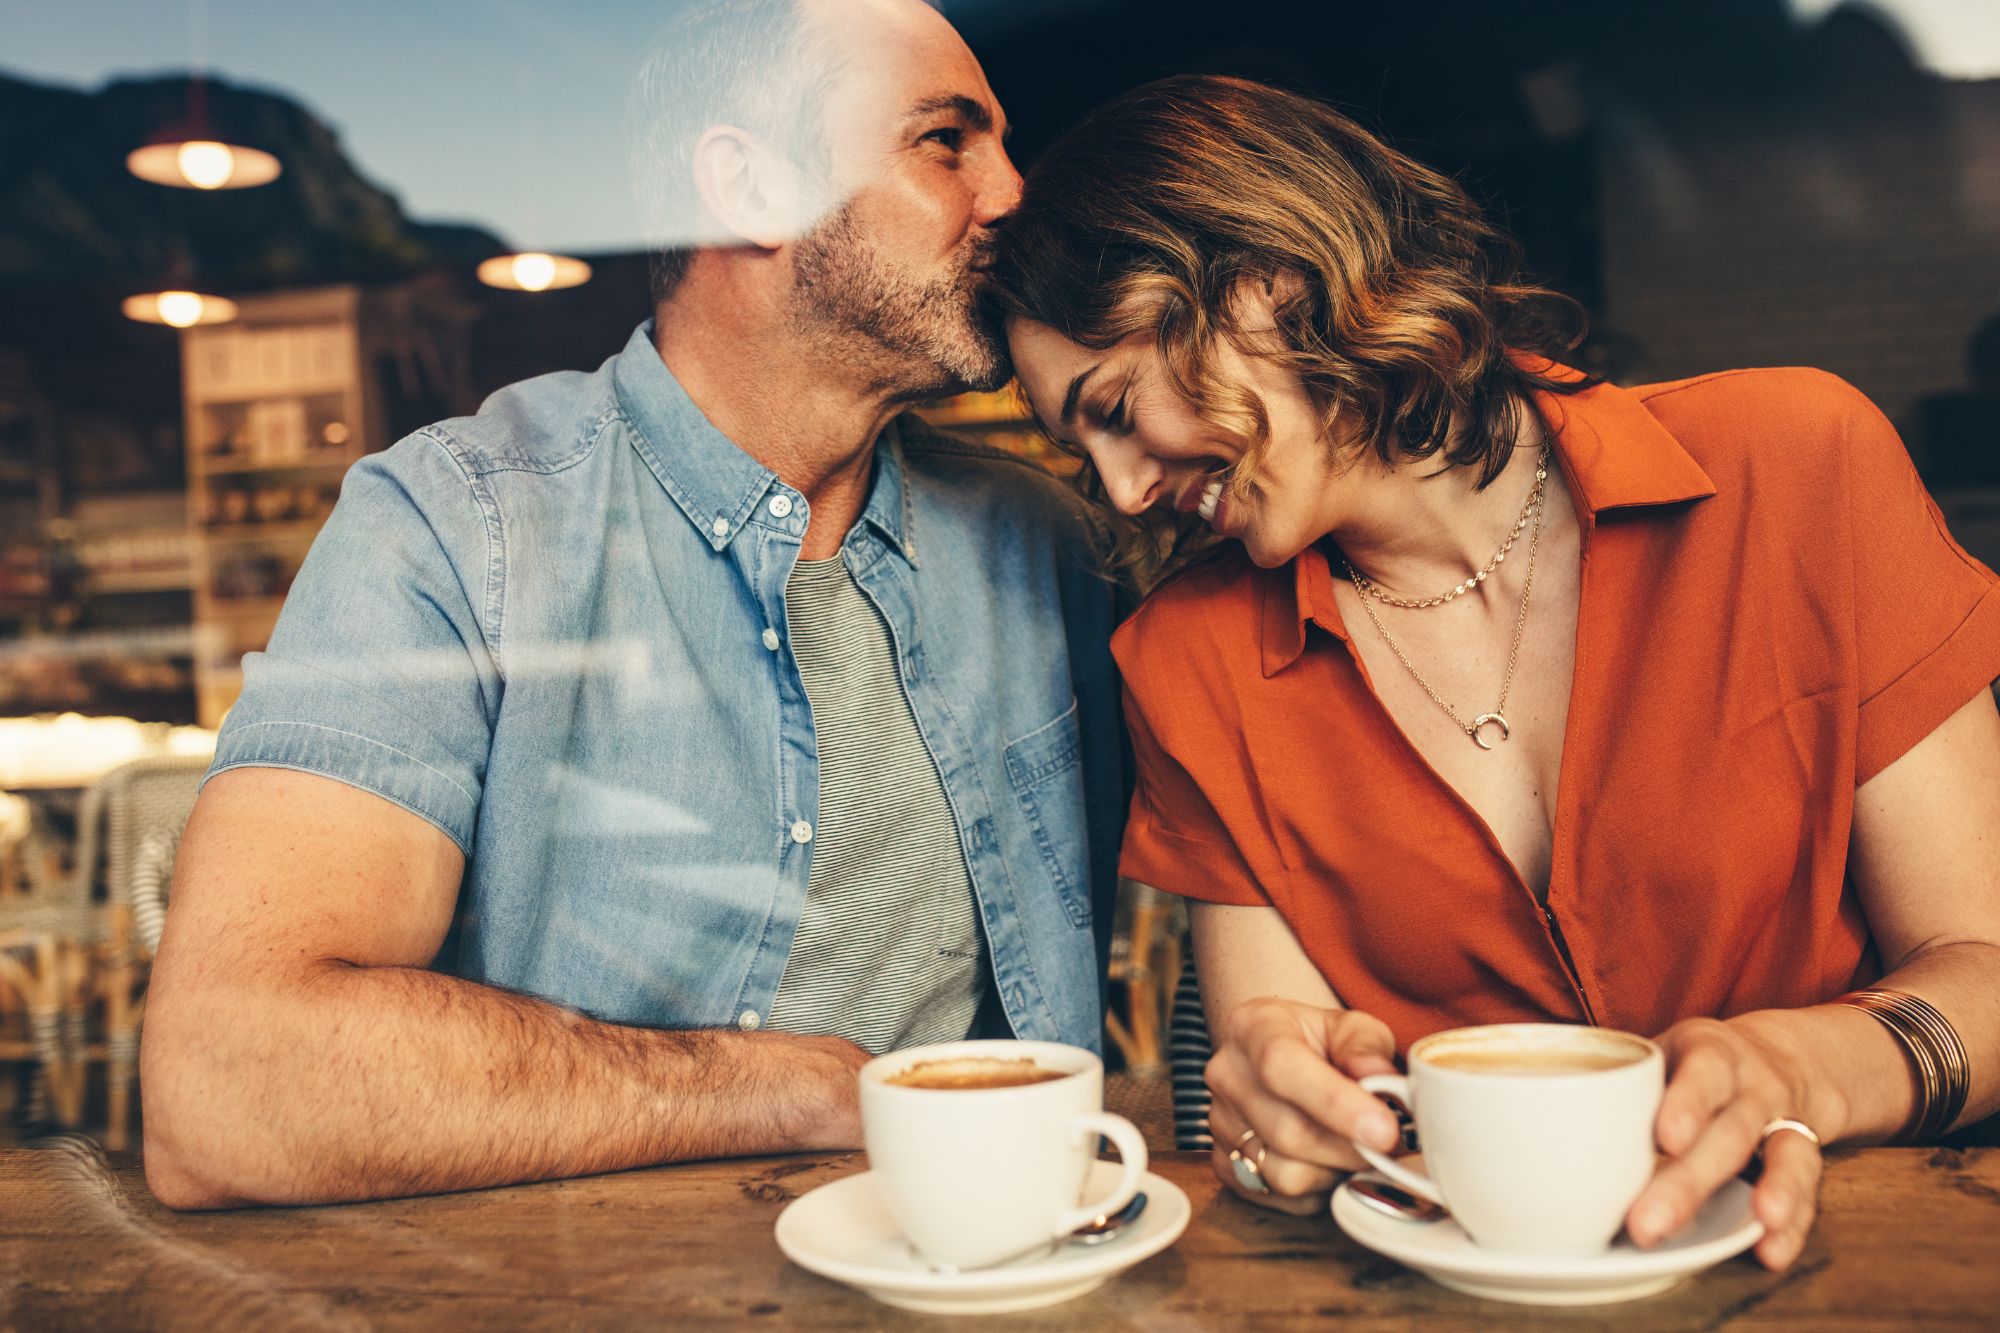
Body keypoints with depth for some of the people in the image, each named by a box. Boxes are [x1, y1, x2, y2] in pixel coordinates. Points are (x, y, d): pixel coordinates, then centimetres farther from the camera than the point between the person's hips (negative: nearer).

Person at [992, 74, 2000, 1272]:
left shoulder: (1796, 465, -6)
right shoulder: (1190, 665, -3)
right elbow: (1294, 1112, -3)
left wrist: (1799, 1072, -26)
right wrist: (1282, 1110, -25)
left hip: (1805, 1260, 0)